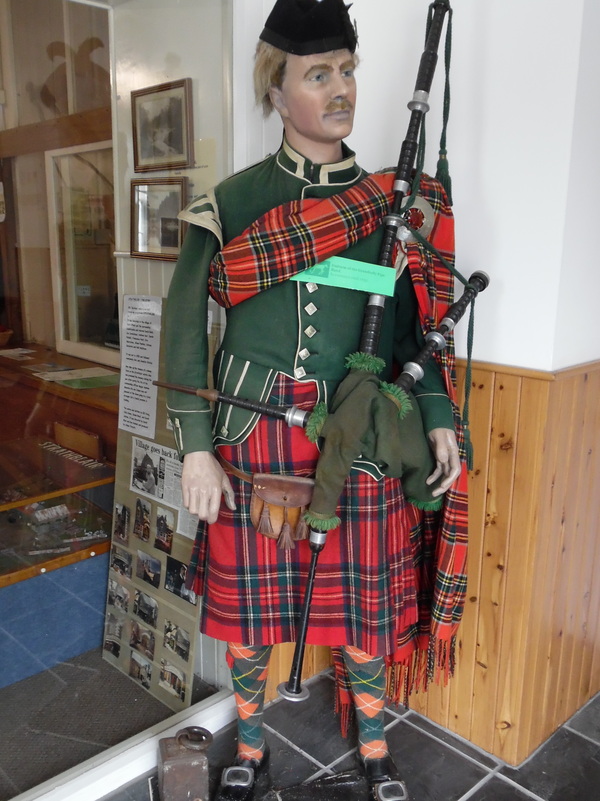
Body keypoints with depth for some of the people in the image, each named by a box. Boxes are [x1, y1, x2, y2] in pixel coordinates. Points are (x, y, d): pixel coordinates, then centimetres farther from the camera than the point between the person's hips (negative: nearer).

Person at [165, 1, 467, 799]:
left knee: (365, 607, 12)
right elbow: (185, 325, -1)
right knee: (248, 609, 12)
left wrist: (440, 421, -2)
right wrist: (196, 450, -6)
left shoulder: (387, 203, 5)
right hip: (253, 438, 0)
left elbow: (411, 324, 9)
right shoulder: (232, 202, -1)